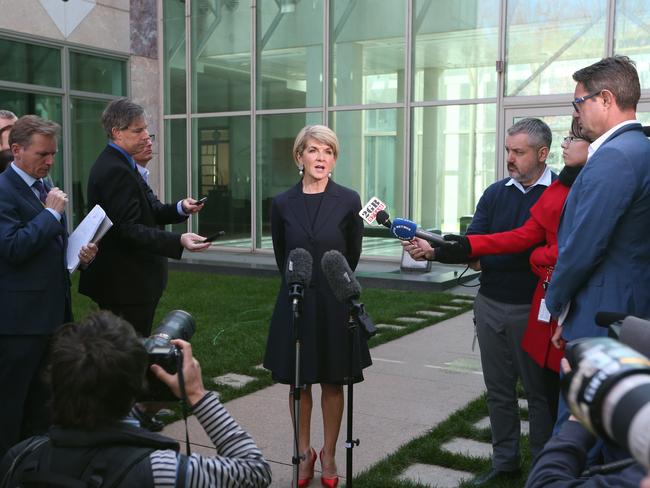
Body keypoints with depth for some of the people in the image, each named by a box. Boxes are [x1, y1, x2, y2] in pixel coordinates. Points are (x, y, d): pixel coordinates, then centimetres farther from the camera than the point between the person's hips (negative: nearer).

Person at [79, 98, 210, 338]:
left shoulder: (118, 164, 13)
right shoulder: (115, 170, -19)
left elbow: (145, 212, 12)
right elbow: (128, 228, -24)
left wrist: (180, 208, -4)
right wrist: (178, 242, -31)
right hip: (128, 284, -11)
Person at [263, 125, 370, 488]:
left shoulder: (349, 201, -7)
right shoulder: (283, 204, -3)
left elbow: (353, 255, 7)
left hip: (335, 304, -1)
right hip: (296, 304, 1)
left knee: (333, 382, 9)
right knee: (298, 382, 10)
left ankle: (329, 454, 25)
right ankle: (305, 452, 27)